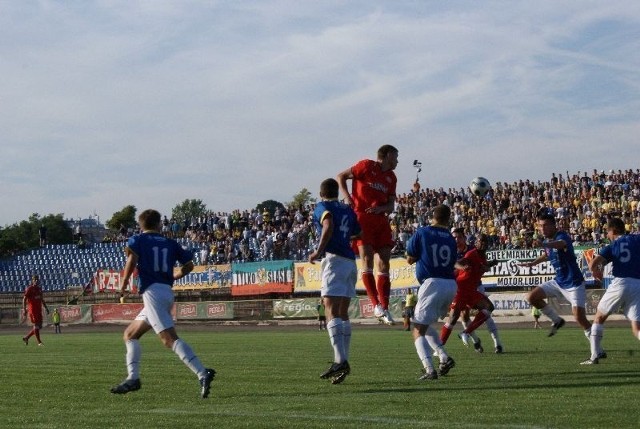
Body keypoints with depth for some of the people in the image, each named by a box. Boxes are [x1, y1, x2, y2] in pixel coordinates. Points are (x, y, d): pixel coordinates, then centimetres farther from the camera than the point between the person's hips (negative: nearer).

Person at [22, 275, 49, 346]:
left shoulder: (39, 289, 15)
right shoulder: (29, 289, -7)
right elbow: (24, 299, -10)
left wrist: (45, 307, 20)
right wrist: (24, 309, -18)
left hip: (39, 310, 8)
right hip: (32, 310, -8)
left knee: (39, 326, 7)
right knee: (36, 325, -7)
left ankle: (26, 338, 20)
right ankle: (39, 342, -2)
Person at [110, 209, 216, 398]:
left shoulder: (137, 240, 6)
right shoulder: (170, 243, 18)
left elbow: (132, 259, -13)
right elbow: (188, 265, 15)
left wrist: (123, 285, -3)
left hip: (152, 292, -7)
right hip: (168, 292, 7)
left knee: (170, 339, -17)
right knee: (130, 334, 19)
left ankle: (202, 374, -31)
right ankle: (132, 379, 9)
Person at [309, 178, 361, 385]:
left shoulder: (322, 207, 2)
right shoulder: (348, 210, 20)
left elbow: (328, 226, -18)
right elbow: (357, 233, 22)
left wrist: (318, 251, -17)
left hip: (334, 259, -7)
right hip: (350, 261, 7)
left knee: (332, 312, -14)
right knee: (343, 313, 12)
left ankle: (340, 360, -28)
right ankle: (344, 362, 9)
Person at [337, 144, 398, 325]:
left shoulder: (391, 178, 17)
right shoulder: (366, 166, -1)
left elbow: (391, 205, 15)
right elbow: (341, 176, 0)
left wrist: (381, 208, -8)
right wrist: (347, 196, -15)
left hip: (381, 220, 7)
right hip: (362, 217, -7)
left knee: (384, 264, 3)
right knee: (367, 259, -13)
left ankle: (384, 308, 5)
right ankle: (376, 305, -18)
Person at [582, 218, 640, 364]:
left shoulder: (611, 246, 5)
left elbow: (593, 263, -6)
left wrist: (596, 271, 16)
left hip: (620, 283, -2)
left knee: (599, 317, 18)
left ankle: (595, 356, 13)